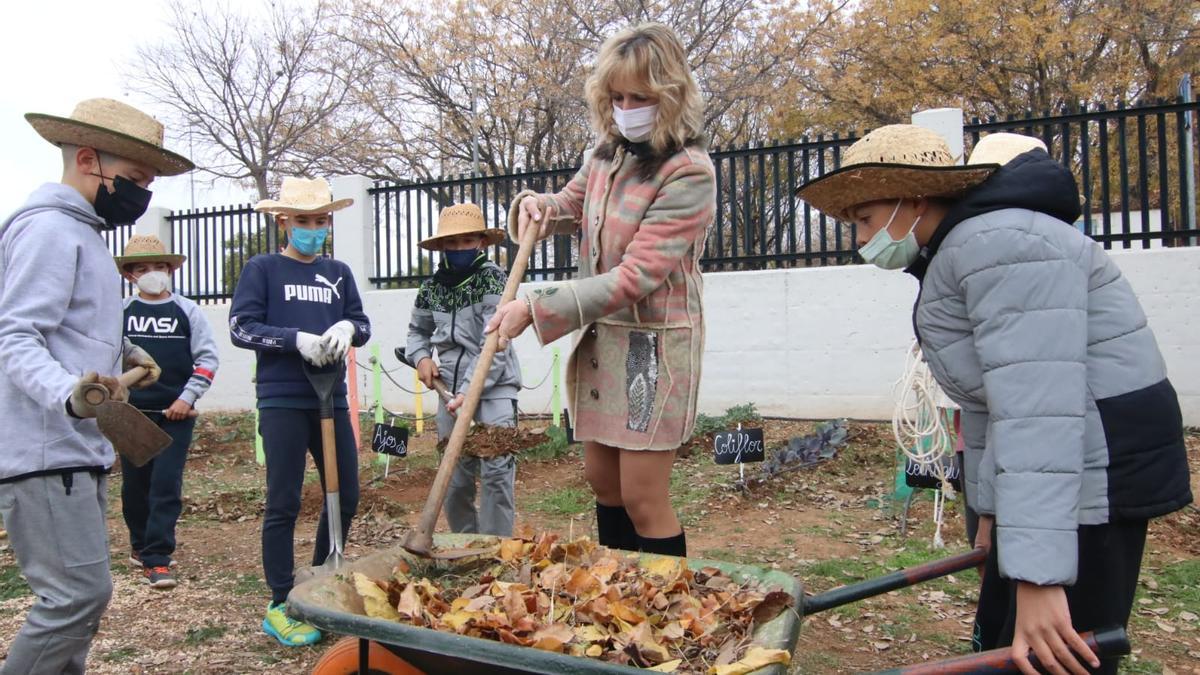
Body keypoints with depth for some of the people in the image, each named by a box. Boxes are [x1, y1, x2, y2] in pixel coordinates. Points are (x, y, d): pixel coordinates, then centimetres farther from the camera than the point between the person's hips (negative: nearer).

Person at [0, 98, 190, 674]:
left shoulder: (80, 231, 18)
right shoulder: (49, 227, -12)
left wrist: (121, 352, 25)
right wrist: (68, 395, -37)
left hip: (78, 450, 10)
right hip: (47, 454, -10)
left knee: (79, 594, 13)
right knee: (80, 593, -11)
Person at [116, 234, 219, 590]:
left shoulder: (188, 311, 2)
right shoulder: (120, 312, 5)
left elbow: (207, 359, 1)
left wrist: (187, 398, -6)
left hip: (176, 414, -1)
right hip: (132, 414, 2)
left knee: (166, 484, -6)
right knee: (135, 484, 12)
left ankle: (156, 559, -2)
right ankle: (140, 545, 32)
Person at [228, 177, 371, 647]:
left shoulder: (338, 273, 13)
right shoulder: (262, 269, 1)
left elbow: (363, 326, 12)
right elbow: (241, 328, -6)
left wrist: (347, 328, -11)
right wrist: (297, 338, -18)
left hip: (332, 399, 5)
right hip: (282, 401, -5)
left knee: (346, 497, 9)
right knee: (284, 503, 0)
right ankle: (280, 607, 11)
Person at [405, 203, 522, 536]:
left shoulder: (493, 278, -8)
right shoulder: (433, 286, 8)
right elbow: (417, 330, 25)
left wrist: (470, 391, -21)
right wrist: (421, 357, 4)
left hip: (493, 388, -5)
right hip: (451, 389, 5)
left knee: (496, 473, -10)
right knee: (455, 477, 10)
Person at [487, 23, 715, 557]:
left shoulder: (688, 172, -18)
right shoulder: (607, 154, 5)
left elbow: (635, 276, -25)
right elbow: (572, 206, 25)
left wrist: (536, 308, -26)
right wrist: (537, 205, 0)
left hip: (654, 343, -8)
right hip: (600, 337, 8)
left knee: (642, 498, -3)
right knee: (602, 479, 17)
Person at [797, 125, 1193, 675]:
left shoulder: (998, 246, -19)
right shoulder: (951, 256, 14)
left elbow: (1040, 411, -28)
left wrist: (1037, 575, -31)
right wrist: (990, 508, 22)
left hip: (1092, 471, -10)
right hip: (1048, 475, 10)